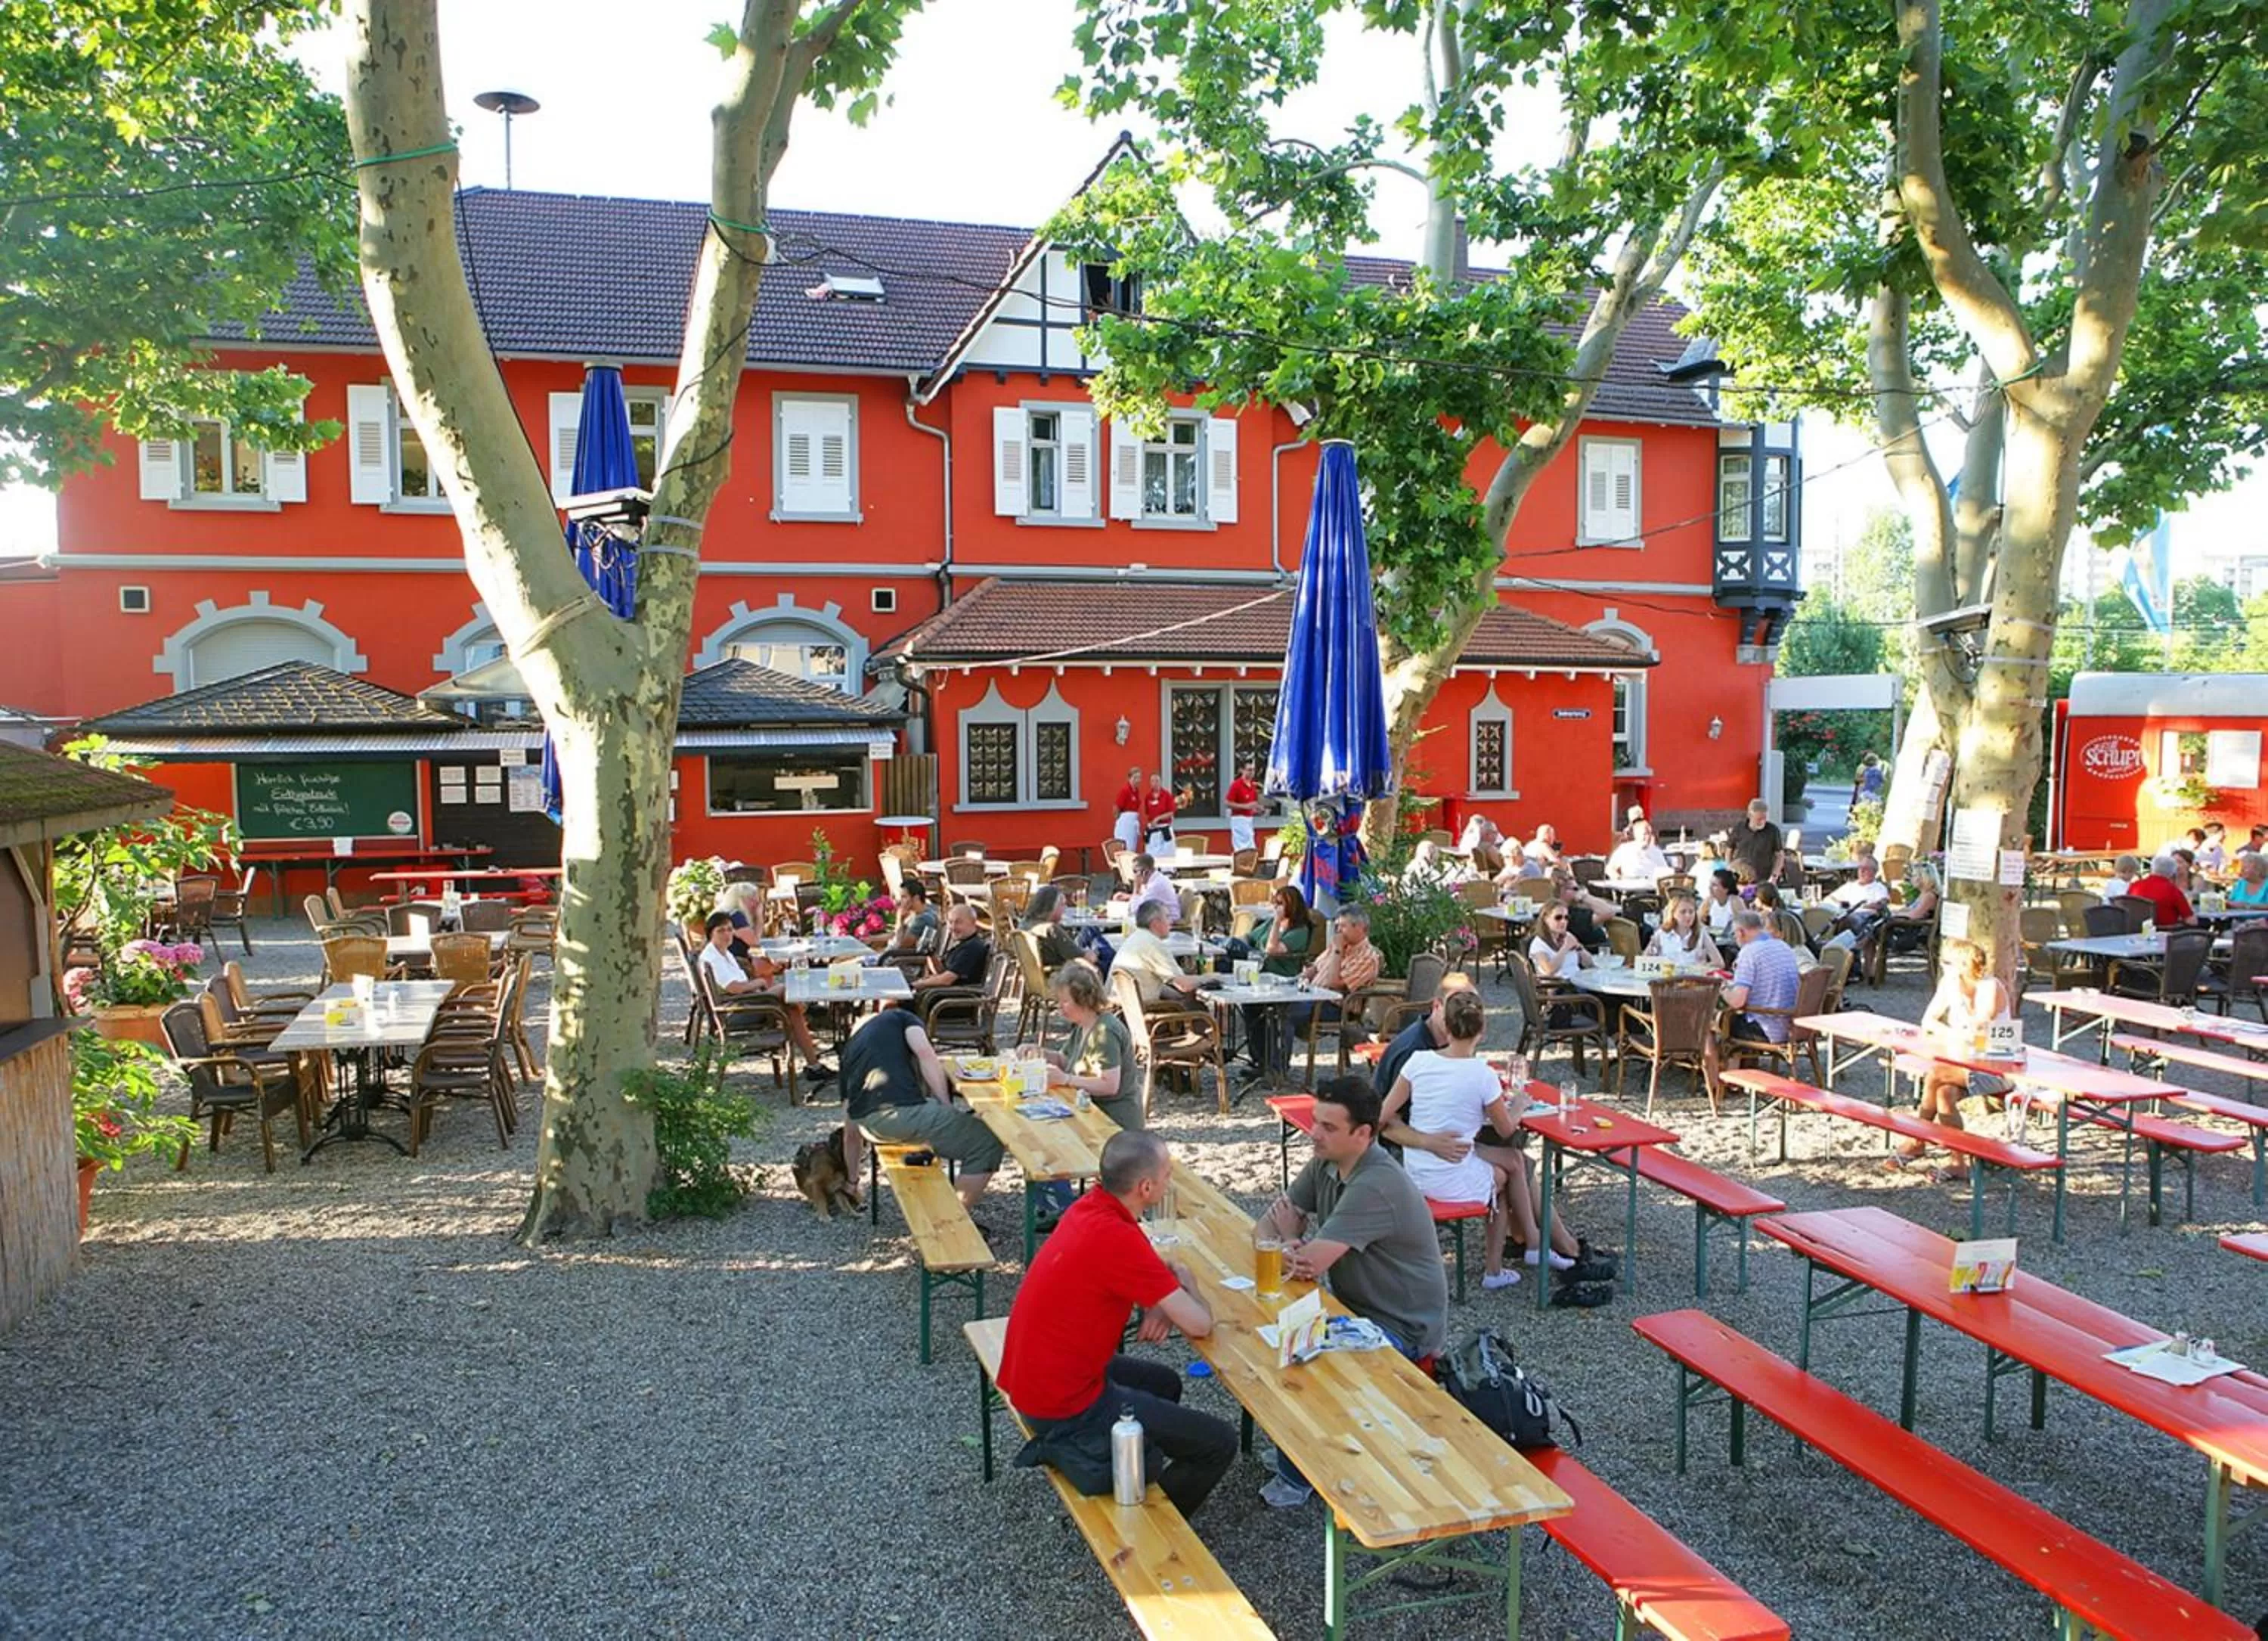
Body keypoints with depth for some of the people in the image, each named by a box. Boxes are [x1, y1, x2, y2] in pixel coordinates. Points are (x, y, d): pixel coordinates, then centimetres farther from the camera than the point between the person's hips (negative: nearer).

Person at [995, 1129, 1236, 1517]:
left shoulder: (1091, 1208, -1)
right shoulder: (1118, 1239, -27)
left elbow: (1146, 1269, 16)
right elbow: (1199, 1324, -21)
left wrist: (1163, 1302, -4)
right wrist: (1185, 1284, 0)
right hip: (1064, 1406, -9)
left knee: (1165, 1383, 30)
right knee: (1219, 1444, -1)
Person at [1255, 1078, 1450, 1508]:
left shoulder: (1377, 1186, -29)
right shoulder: (1326, 1165, 0)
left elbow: (1310, 1262, -30)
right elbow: (1267, 1224, 2)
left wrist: (1291, 1237, -7)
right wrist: (1289, 1248, -22)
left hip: (1400, 1329, -9)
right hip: (1355, 1308, 9)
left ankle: (1298, 1478, 5)